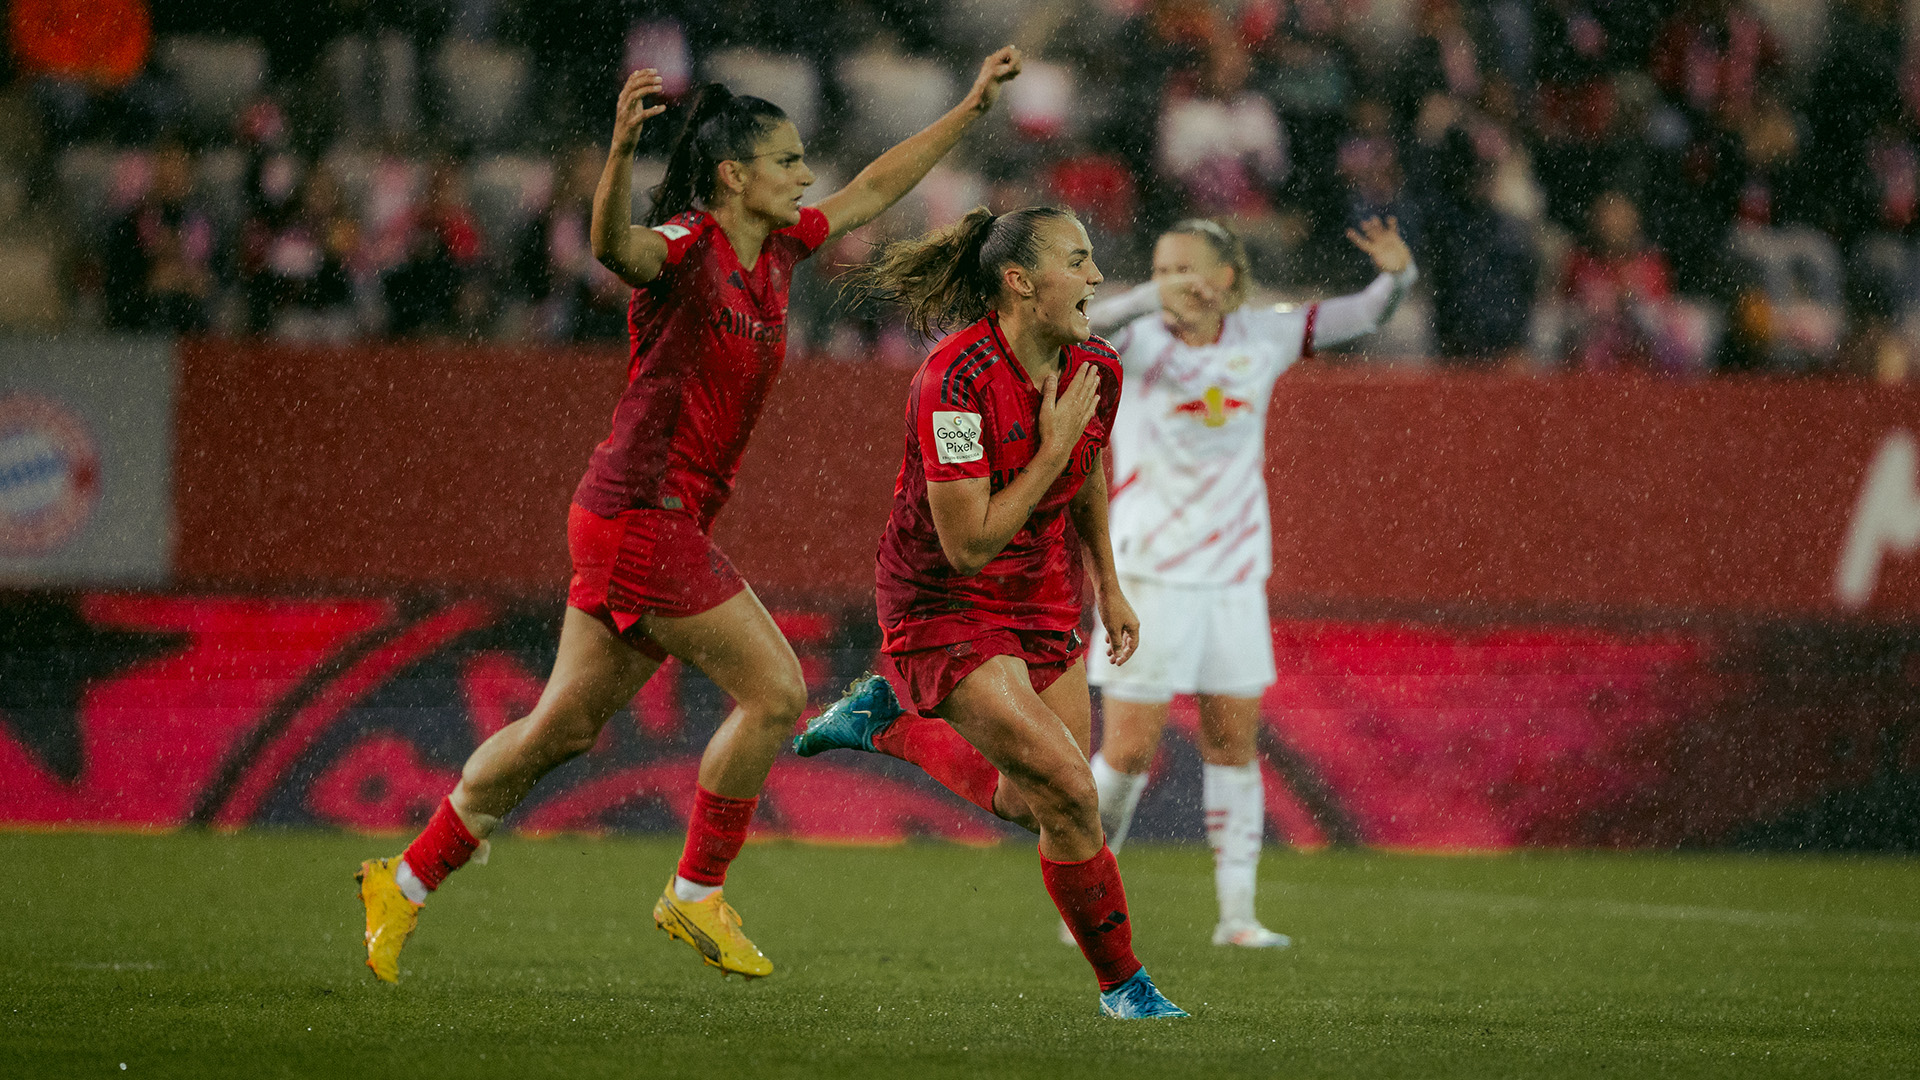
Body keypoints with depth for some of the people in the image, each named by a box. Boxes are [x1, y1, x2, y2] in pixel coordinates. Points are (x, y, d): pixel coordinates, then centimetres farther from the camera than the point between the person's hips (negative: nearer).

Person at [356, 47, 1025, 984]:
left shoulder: (775, 247, 12)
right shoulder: (687, 247, -14)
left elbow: (874, 189, 26)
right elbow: (616, 248, -37)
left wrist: (971, 107, 28)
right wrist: (621, 151, -55)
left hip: (668, 521, 9)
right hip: (642, 512, -9)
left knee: (565, 726, 11)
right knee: (773, 691, -8)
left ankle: (406, 882, 19)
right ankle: (696, 895, 3)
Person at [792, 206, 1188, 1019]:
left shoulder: (1096, 370, -6)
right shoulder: (957, 381, -28)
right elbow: (968, 544, -28)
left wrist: (1108, 586, 21)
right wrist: (1052, 450, -26)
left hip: (1040, 601, 7)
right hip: (942, 608, -7)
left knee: (1032, 803, 13)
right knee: (1070, 793, -15)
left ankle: (894, 724, 35)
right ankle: (1120, 983, 4)